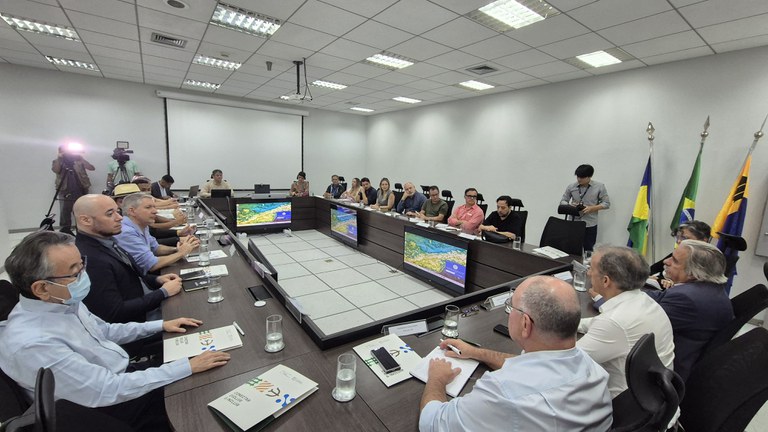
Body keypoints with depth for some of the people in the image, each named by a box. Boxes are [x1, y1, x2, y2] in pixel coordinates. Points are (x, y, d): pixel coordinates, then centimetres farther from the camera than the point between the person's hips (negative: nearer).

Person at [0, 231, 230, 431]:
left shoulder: (64, 301, -8)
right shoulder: (32, 343, -33)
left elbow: (105, 332, 11)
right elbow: (110, 391, -30)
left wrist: (161, 325, 3)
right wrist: (188, 366, -29)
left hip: (120, 374, 7)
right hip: (109, 409, -7)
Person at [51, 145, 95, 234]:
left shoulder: (78, 161, 9)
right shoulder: (57, 161, 9)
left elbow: (92, 168, -6)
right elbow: (55, 170, -12)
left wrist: (81, 158, -14)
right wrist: (59, 158, -13)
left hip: (81, 191, 0)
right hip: (65, 192, 0)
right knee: (65, 214, 0)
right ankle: (64, 232, 8)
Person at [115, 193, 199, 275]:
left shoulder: (142, 226, 3)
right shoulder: (126, 233, -24)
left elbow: (155, 248, 14)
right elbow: (152, 264, -24)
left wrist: (177, 249, -5)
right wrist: (181, 253, -12)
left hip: (143, 275, 8)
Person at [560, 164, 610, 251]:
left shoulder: (599, 187, -1)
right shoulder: (571, 187, 2)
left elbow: (606, 204, 2)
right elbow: (563, 201, 9)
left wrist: (592, 208, -14)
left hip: (590, 225, -1)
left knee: (588, 251, 7)